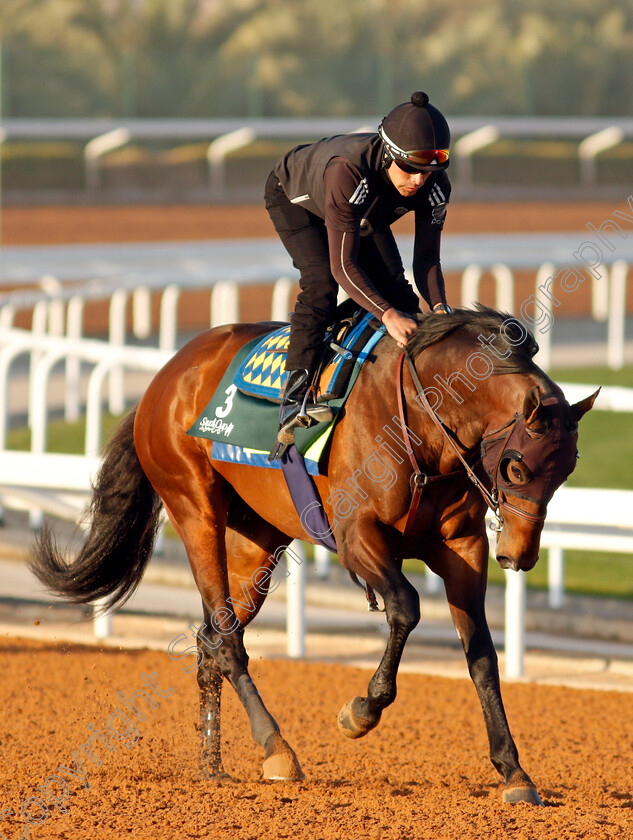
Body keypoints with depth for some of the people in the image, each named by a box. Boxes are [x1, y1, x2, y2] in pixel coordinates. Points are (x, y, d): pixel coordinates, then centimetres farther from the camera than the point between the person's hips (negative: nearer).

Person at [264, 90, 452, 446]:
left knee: (395, 289, -10)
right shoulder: (347, 171, -48)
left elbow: (427, 256, -22)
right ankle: (295, 395, -31)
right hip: (294, 199, -5)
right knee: (321, 282, -27)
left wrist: (439, 305, -41)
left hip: (367, 214, 5)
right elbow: (343, 265, -47)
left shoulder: (435, 187, -31)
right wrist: (387, 314, -58)